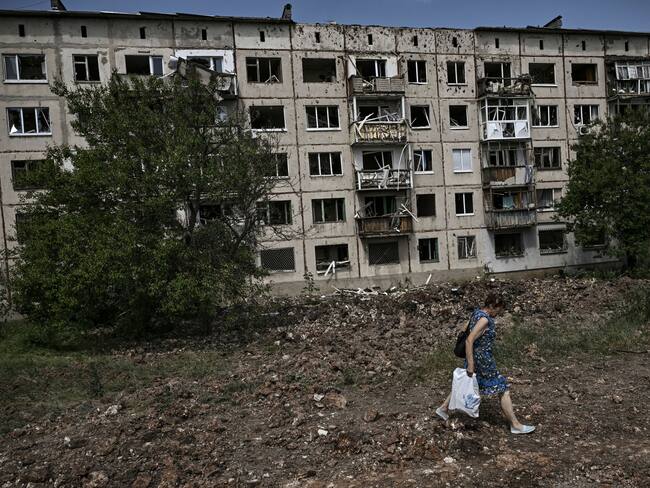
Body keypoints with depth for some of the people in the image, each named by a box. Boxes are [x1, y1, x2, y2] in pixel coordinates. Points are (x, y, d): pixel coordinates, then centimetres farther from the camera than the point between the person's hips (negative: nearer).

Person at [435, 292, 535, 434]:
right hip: (482, 361, -10)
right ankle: (515, 425, 14)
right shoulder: (484, 320, -24)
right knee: (503, 390, 3)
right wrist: (470, 364, -26)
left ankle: (443, 408, 33)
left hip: (475, 356, 10)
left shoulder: (477, 312, 4)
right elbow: (469, 341, -29)